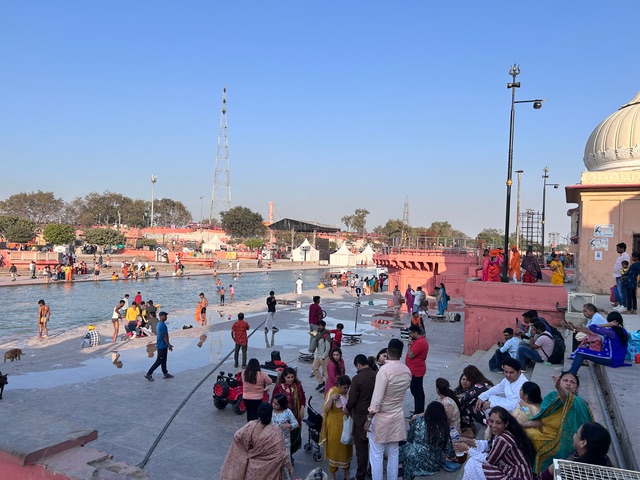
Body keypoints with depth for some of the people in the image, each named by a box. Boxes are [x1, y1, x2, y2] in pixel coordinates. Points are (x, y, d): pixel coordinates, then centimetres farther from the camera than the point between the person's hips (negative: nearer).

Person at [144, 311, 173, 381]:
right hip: (162, 346, -10)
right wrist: (169, 345, -14)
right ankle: (149, 374, -1)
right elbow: (165, 336, -21)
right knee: (159, 361, -5)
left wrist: (168, 345, 23)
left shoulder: (159, 324, 12)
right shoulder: (162, 325, -20)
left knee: (164, 360, 15)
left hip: (161, 345, 10)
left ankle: (165, 373, 23)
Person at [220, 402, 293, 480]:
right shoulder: (275, 432, -25)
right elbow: (281, 453, -22)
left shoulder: (251, 425, -16)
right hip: (268, 469, -3)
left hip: (253, 465, 3)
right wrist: (289, 467, -10)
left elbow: (237, 436, -8)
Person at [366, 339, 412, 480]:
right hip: (398, 417, 6)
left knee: (376, 456, 5)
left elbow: (377, 397, -22)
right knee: (393, 454, 17)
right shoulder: (407, 370, -2)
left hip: (381, 418, -6)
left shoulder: (385, 369, -23)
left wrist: (369, 418, -15)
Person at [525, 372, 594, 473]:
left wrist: (559, 387, -61)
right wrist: (525, 424, -7)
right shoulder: (552, 397, 6)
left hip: (559, 440, -6)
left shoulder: (576, 402, -13)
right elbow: (542, 419, 8)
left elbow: (567, 398, -40)